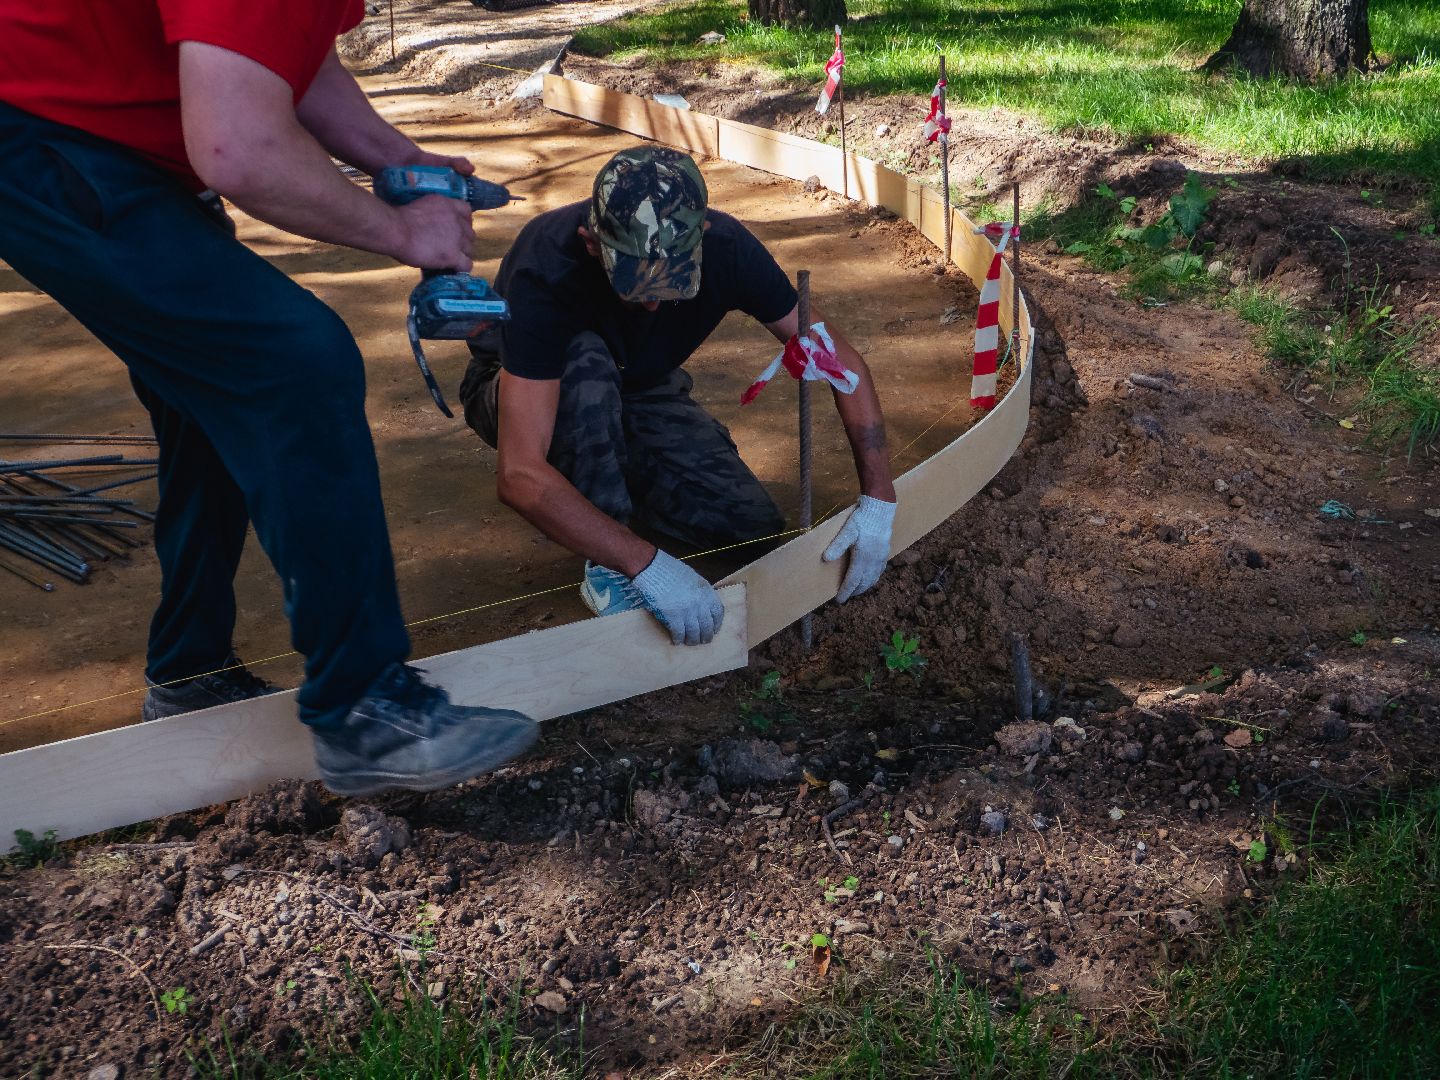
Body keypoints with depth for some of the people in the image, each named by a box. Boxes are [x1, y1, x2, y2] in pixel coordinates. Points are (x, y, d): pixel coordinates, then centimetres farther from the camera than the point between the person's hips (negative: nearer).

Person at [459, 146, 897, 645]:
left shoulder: (726, 247, -27)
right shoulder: (546, 270, -38)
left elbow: (841, 359, -18)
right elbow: (520, 475, -45)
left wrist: (877, 498, -27)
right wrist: (646, 564, -51)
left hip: (639, 391, 4)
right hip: (527, 397, -3)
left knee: (755, 530, -15)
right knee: (585, 361, -39)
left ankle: (619, 470, 11)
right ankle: (605, 564, -22)